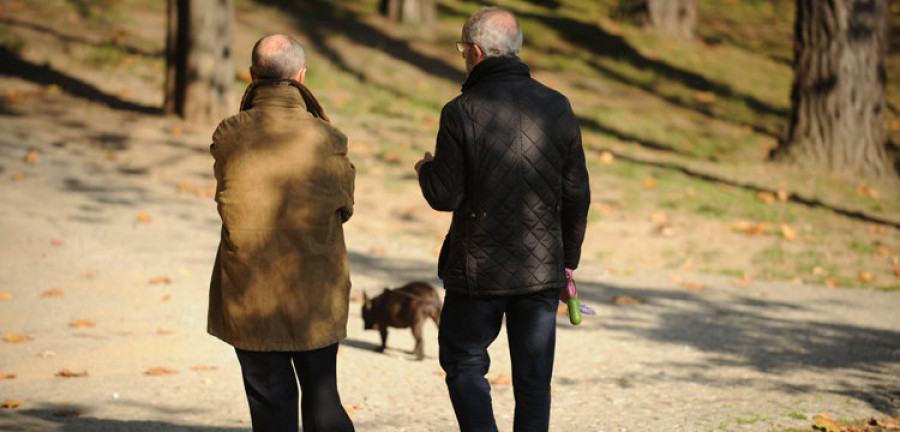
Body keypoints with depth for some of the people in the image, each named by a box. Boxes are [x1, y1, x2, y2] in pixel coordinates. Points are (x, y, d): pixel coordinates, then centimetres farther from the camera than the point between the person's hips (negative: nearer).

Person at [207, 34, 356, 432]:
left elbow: (228, 198, 5)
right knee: (322, 398, 15)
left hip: (249, 297, 0)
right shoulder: (326, 140, -11)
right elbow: (344, 207, 3)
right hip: (316, 295, 0)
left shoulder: (227, 137, -9)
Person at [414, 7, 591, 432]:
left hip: (479, 269, -3)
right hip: (542, 269, 3)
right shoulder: (557, 107, 0)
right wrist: (567, 260, 15)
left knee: (463, 363, 14)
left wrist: (426, 170, 11)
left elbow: (445, 196, -12)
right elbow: (577, 195, 4)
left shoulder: (461, 112, -12)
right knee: (534, 379, 10)